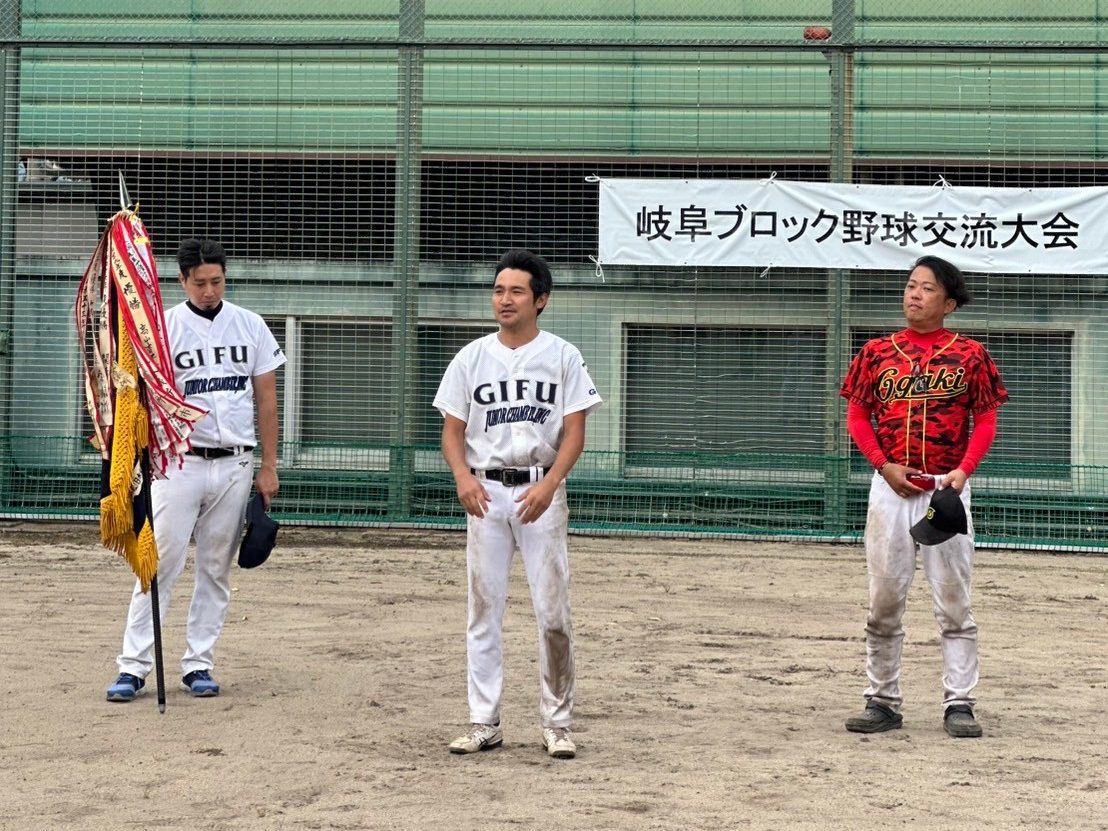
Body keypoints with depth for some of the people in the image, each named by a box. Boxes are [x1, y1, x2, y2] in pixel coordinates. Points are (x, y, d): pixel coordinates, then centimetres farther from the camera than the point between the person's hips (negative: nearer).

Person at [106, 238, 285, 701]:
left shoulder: (250, 327, 7)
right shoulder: (163, 328, -1)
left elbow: (266, 399, 9)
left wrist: (268, 467, 6)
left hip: (234, 466, 3)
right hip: (180, 463, -3)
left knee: (216, 569, 6)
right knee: (160, 564, -6)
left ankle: (198, 664, 15)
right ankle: (133, 667, -3)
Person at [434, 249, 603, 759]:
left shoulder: (562, 357, 2)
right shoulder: (472, 357, 7)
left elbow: (574, 433, -3)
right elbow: (452, 431, 7)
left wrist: (548, 486, -19)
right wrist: (464, 478, -13)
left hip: (541, 492, -2)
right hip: (486, 492, 2)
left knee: (553, 612, -3)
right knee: (483, 609, 3)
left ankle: (557, 724, 7)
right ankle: (484, 723, 9)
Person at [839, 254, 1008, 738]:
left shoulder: (969, 355, 4)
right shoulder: (878, 353, 8)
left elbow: (985, 421, 3)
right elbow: (857, 416, 8)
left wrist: (963, 470, -12)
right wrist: (885, 466, -6)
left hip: (947, 489, -2)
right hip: (890, 489, 2)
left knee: (954, 602, 0)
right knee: (884, 601, 5)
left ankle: (959, 703, 5)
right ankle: (882, 702, 13)